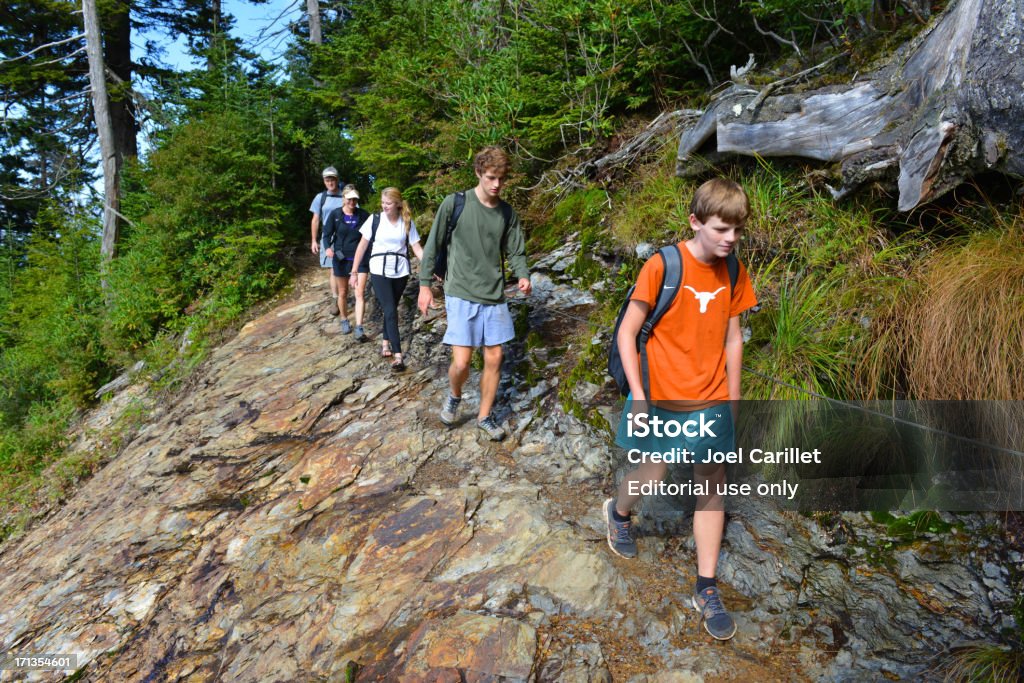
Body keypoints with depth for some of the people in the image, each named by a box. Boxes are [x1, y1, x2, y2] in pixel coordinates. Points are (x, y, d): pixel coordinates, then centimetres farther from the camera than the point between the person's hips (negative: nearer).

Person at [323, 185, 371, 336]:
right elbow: (327, 234, -1)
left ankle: (359, 328, -9)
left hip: (360, 259, 0)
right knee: (343, 292, 14)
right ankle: (344, 321, 35)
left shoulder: (363, 215, -4)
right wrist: (328, 247, -20)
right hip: (341, 259, 1)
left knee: (360, 293, -9)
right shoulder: (335, 215, -5)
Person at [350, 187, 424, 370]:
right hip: (379, 271, -2)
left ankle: (386, 342, 31)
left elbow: (417, 248, 1)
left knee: (390, 309, 11)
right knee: (390, 311, -9)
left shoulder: (407, 222, 1)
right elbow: (362, 246, 1)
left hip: (400, 272, 2)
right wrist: (354, 271, 1)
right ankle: (397, 355, -12)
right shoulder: (375, 219, -3)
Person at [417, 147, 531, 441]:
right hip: (461, 295, -4)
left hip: (494, 298, 4)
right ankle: (454, 396, 25)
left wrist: (523, 276, -12)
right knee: (461, 362, -10)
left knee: (494, 358, 7)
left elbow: (515, 252, 9)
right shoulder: (454, 204, -6)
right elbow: (433, 245, 0)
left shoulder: (508, 213, 4)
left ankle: (484, 416, 26)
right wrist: (424, 285, -1)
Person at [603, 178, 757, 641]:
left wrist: (733, 399, 10)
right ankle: (617, 512, 44)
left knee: (712, 487, 6)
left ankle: (707, 590, 19)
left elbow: (733, 337, 7)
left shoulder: (733, 272, -1)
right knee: (652, 478, 9)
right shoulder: (661, 266, -16)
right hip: (662, 399, -4)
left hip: (711, 401, 4)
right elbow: (627, 332, -13)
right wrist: (638, 395, -16)